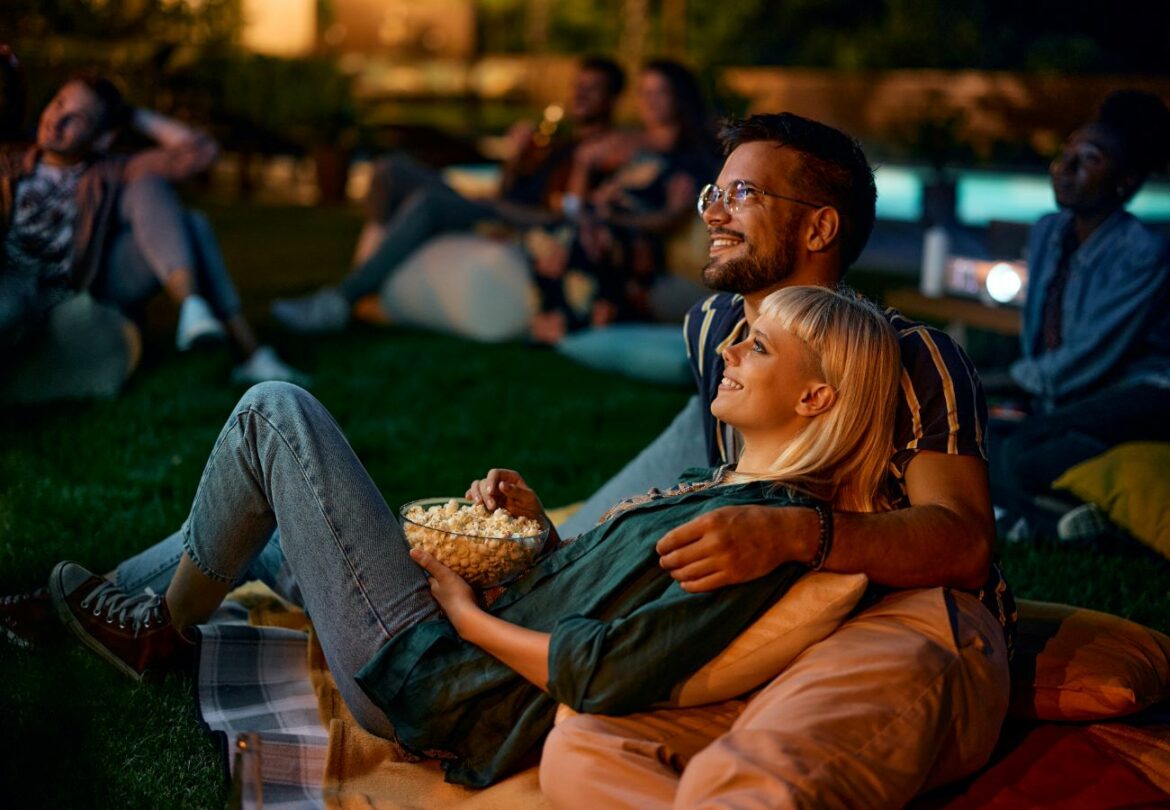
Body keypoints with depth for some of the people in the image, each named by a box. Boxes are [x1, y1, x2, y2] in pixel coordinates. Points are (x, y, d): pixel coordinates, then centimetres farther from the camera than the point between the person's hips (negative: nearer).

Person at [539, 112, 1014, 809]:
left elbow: (966, 547, -13)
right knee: (577, 754, -25)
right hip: (763, 643, 8)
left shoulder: (913, 358, 0)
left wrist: (796, 534, -29)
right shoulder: (711, 332, 20)